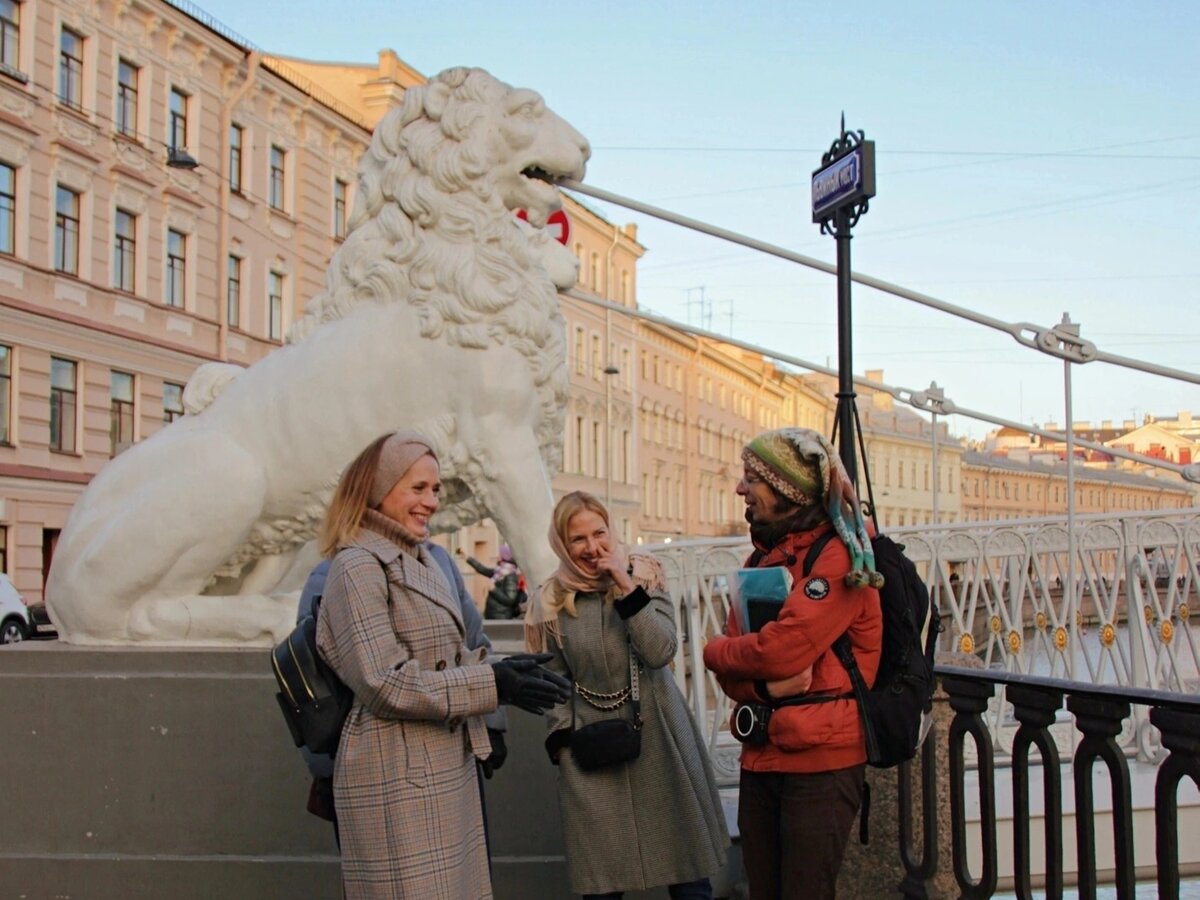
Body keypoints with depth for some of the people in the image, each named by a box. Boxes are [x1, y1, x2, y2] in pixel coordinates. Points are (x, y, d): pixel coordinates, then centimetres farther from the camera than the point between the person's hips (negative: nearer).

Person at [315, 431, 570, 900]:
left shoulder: (417, 560, 15)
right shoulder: (358, 566, -13)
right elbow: (384, 682, -19)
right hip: (398, 775, -9)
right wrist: (492, 683, -19)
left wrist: (503, 672, 0)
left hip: (446, 766, 9)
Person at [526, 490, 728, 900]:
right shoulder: (552, 602, 1)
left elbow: (660, 650, -15)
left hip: (657, 732, 0)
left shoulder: (644, 575, -1)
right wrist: (563, 743, -3)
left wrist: (625, 584, -20)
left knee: (686, 866, 6)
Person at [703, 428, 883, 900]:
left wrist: (717, 650, -3)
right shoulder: (762, 557, 13)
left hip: (821, 757, -7)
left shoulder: (840, 553, -11)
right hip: (762, 753, 7)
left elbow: (785, 649, -22)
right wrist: (766, 685, -14)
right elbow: (733, 675, 9)